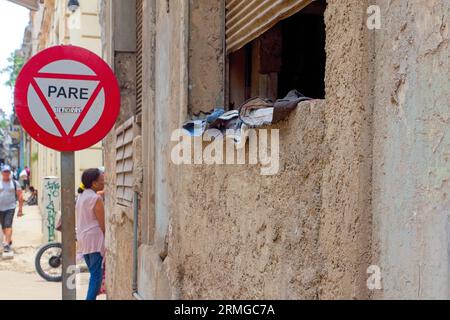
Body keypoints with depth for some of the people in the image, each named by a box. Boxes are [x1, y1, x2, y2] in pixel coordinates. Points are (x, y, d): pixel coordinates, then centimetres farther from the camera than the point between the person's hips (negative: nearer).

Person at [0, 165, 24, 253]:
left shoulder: (15, 183, 1)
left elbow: (20, 197, 2)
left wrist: (20, 209, -2)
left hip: (10, 207, -3)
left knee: (8, 225, -14)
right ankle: (9, 240, 34)